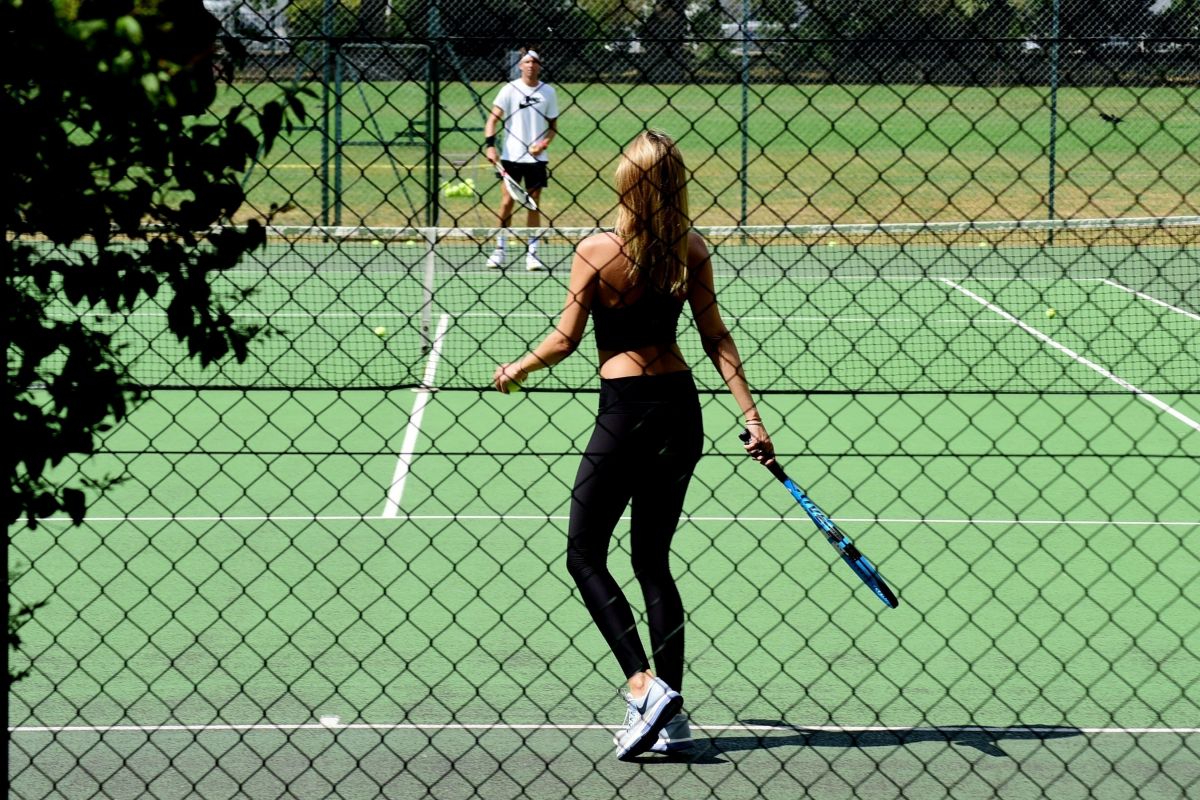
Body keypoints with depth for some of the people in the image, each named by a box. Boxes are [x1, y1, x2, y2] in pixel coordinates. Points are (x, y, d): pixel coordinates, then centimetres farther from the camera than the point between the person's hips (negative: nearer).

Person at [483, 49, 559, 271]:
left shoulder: (548, 92, 5)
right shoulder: (510, 89, -1)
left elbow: (553, 126, 10)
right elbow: (493, 119, -5)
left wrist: (544, 143, -9)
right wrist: (490, 145, -19)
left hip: (536, 158, 1)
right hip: (511, 156, -1)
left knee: (534, 204, 3)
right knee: (507, 202, 0)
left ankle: (532, 254, 7)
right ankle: (500, 249, 11)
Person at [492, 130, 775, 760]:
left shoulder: (596, 252, -11)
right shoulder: (691, 250, 2)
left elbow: (564, 341, -5)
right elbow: (717, 339, 1)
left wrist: (516, 371, 13)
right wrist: (750, 414, 2)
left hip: (626, 412, -6)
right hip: (681, 407, 6)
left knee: (585, 556, 6)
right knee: (653, 561, 13)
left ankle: (644, 686, -9)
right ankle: (670, 714, 12)